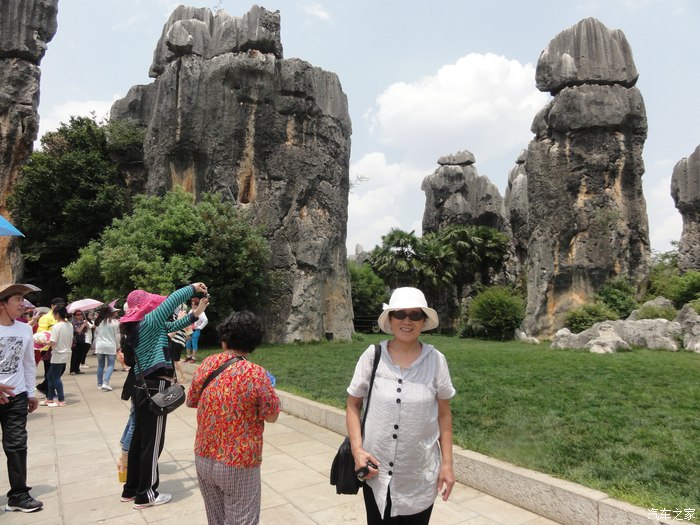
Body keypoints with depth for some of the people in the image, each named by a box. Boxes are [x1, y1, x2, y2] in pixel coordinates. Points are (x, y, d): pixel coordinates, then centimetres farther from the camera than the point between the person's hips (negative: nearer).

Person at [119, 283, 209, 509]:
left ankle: (131, 489, 31)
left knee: (140, 439, 18)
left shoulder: (137, 326, 11)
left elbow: (173, 326, 16)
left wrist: (195, 314, 15)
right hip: (155, 388, -9)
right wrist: (193, 287, -4)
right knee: (152, 442, 3)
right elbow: (172, 299, -18)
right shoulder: (148, 321, -15)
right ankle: (146, 494, 15)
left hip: (143, 387, 9)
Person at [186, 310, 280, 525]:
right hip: (238, 465, -5)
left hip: (203, 459, 5)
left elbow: (191, 401, 9)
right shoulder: (256, 374, -21)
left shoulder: (207, 364, -6)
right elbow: (272, 416, -9)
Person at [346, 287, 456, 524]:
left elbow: (444, 414, 2)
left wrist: (447, 463, 1)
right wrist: (357, 449, -9)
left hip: (420, 476, 0)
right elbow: (353, 405, 1)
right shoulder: (372, 356, -9)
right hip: (377, 472, 0)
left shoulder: (436, 360, -7)